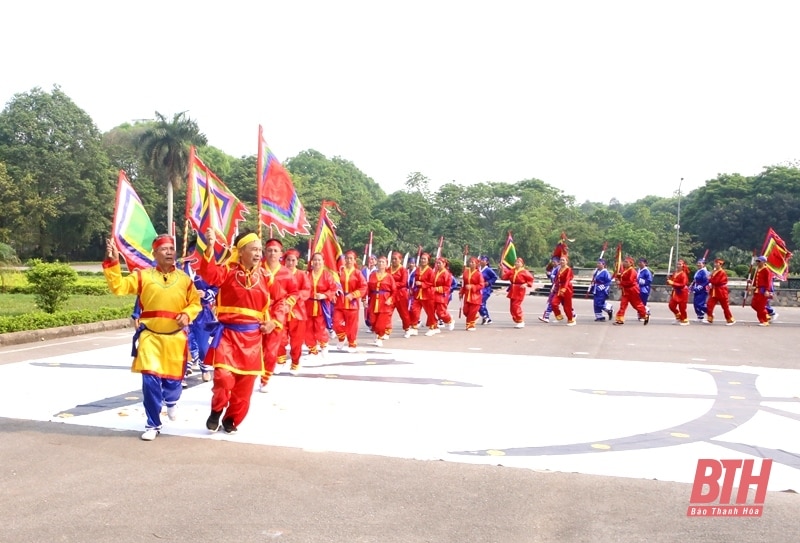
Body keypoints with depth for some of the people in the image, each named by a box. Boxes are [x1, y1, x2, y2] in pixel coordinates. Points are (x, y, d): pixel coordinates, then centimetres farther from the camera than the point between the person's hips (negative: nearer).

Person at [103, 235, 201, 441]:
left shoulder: (184, 279, 5)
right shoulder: (143, 276, 1)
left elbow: (195, 302, 10)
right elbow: (118, 286, -8)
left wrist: (187, 314, -10)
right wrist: (112, 263, -18)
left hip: (175, 337, 1)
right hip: (150, 336, -1)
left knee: (172, 378, 8)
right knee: (150, 379, -8)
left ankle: (171, 400, 47)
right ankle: (153, 425, 8)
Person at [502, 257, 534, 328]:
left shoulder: (524, 272, -8)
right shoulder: (512, 270, 8)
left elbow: (530, 279, -5)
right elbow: (505, 276, 5)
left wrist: (526, 284, -17)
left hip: (519, 291, -7)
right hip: (513, 291, 7)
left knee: (516, 306, -13)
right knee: (512, 307, 8)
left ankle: (521, 322, -2)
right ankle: (517, 321, 21)